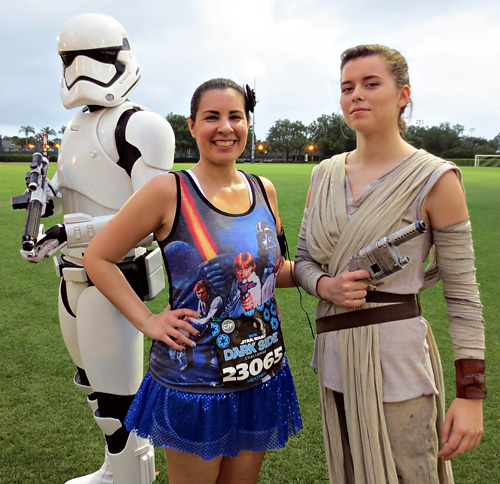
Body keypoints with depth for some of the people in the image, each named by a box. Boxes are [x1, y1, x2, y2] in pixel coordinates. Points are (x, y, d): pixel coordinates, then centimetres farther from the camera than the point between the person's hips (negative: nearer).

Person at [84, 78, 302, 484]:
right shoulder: (169, 191, -13)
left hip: (263, 374, 5)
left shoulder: (264, 191, 3)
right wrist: (148, 321, -12)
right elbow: (98, 258, -6)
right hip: (194, 384, -5)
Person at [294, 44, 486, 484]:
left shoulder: (434, 179, -10)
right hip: (335, 358, 5)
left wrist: (471, 396, -10)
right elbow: (302, 259, 12)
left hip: (397, 364, -5)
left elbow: (462, 293, -8)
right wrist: (325, 286, -12)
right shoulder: (325, 174, 4)